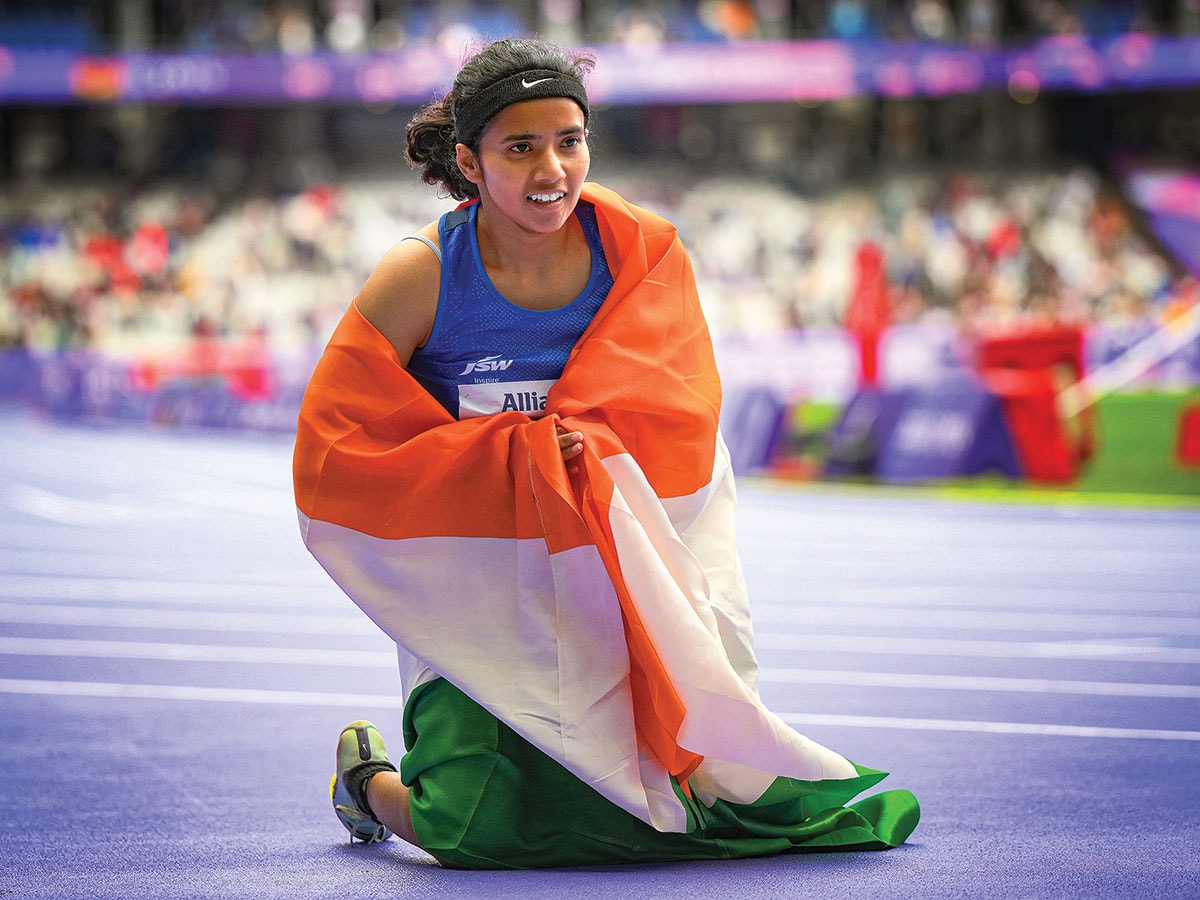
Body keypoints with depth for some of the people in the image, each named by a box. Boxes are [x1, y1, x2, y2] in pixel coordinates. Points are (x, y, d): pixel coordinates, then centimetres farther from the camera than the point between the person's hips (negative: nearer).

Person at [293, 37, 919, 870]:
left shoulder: (646, 256, -6)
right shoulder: (421, 278, -13)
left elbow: (682, 423, -6)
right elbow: (331, 458, -12)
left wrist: (581, 446, -26)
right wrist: (515, 455, -19)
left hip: (623, 582, 2)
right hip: (474, 589, -2)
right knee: (479, 830, -14)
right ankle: (368, 774, 19)